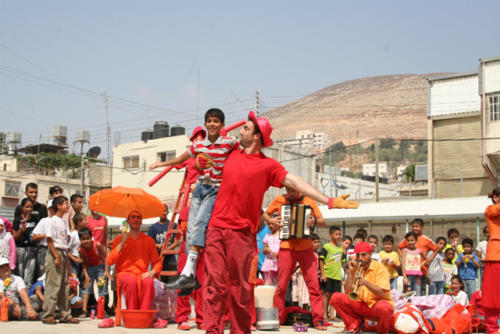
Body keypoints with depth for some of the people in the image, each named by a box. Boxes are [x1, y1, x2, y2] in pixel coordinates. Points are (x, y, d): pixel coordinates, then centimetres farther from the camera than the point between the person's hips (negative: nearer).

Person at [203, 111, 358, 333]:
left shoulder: (268, 165, 1)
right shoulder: (233, 156, 16)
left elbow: (296, 184, -6)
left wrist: (329, 201, -13)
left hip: (241, 231, -4)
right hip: (216, 227, 4)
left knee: (240, 286, -1)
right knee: (215, 282, -1)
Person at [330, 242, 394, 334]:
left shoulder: (379, 268, -8)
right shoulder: (356, 268, 5)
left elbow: (382, 293, -19)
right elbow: (347, 292, -3)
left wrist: (366, 282, -32)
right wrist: (351, 272, -11)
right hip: (361, 305, 4)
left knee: (383, 307, -40)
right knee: (336, 297, -14)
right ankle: (355, 322, 4)